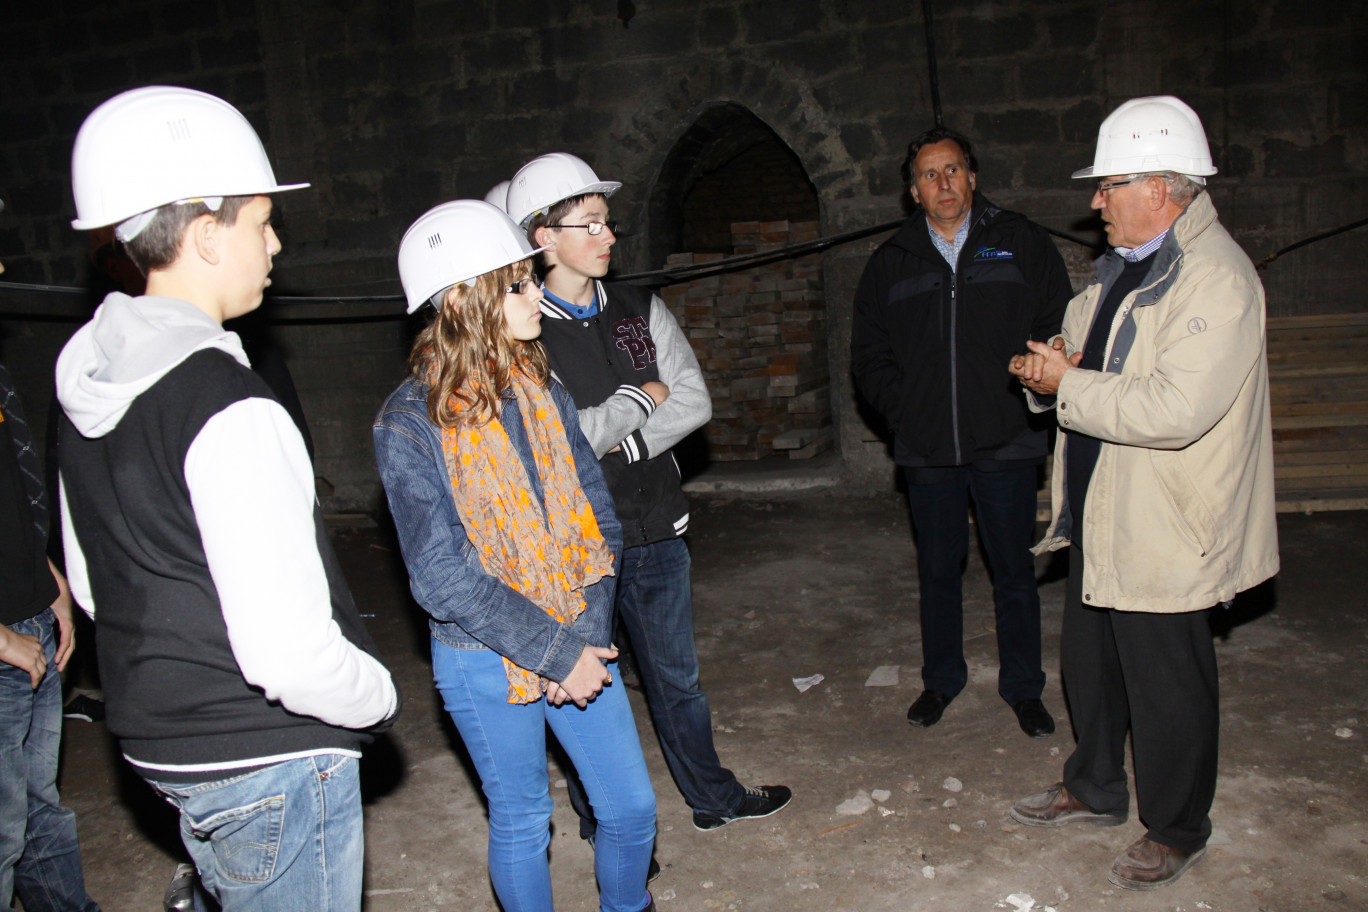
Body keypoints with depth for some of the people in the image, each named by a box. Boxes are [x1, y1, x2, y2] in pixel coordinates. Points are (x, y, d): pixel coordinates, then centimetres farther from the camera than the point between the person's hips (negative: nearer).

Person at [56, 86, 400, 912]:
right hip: (271, 759, -8)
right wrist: (379, 696, -11)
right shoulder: (231, 410, -26)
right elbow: (291, 653, -30)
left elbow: (94, 585, 13)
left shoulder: (89, 387, 2)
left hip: (164, 744, 9)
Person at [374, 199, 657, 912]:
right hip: (487, 663, -5)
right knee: (521, 824, 14)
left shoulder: (542, 390, 2)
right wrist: (557, 653, -18)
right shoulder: (410, 421, -15)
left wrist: (588, 634, -10)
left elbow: (596, 516, 2)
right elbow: (444, 579, -18)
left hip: (581, 642, 5)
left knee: (632, 806, 14)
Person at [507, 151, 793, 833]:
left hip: (657, 529, 5)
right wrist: (641, 399, -7)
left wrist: (620, 442, -14)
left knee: (677, 676, 21)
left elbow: (695, 401, 0)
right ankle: (602, 822, 33)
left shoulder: (639, 308, 6)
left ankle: (714, 796, 40)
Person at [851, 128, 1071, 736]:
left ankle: (1022, 687, 26)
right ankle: (941, 679, 31)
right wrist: (902, 409, -1)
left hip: (1007, 443, -1)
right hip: (926, 449, 2)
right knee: (938, 571, 14)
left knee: (1014, 572, 9)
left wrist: (1027, 397, -8)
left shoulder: (1021, 243, 3)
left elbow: (1058, 332, 3)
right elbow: (868, 355, 11)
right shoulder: (891, 262, 8)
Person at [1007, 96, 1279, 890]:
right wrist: (1056, 362, -2)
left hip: (1163, 529, -9)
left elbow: (1175, 410, -30)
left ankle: (1177, 831, 30)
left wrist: (1068, 387, -21)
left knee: (1167, 684, 8)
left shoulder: (1217, 279, -20)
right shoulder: (1127, 262, 10)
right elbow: (1089, 334, 22)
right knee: (1091, 661, 21)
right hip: (1101, 511, 9)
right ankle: (1096, 790, 42)